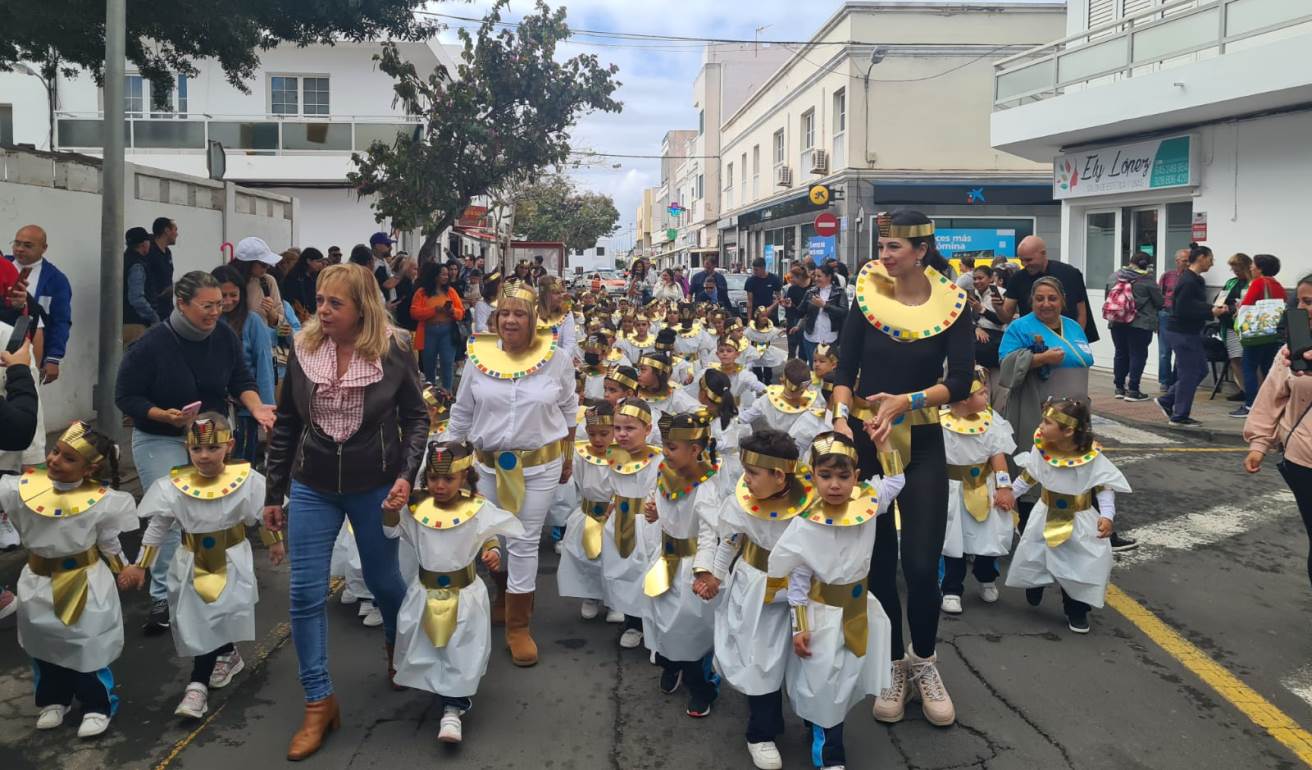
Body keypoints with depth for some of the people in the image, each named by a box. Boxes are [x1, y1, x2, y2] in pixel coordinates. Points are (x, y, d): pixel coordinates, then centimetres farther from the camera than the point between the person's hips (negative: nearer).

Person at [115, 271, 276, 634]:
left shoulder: (225, 335, -9)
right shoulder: (152, 344, -20)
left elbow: (241, 381, 0)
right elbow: (126, 396, -13)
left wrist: (256, 407, -19)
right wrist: (166, 416, -28)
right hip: (160, 440, -4)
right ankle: (163, 596, 4)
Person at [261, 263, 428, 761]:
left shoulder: (392, 352, -13)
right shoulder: (303, 349, -5)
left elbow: (416, 417, -3)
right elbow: (286, 425, 3)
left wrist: (406, 475, -16)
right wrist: (273, 494, 7)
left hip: (374, 487, -2)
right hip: (312, 488, 2)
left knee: (382, 580, 15)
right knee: (305, 595, 0)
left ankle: (399, 649, 48)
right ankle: (319, 703, 14)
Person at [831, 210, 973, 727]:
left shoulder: (951, 305, -4)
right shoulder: (867, 298, -2)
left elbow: (960, 382, -9)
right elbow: (845, 369, -3)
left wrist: (907, 401, -22)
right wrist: (841, 416, -18)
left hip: (923, 443, -1)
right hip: (865, 438, 1)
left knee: (921, 564, -5)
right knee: (879, 560, 7)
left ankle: (924, 662, 23)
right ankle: (894, 667, 25)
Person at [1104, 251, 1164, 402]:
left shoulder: (1115, 276, 5)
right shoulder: (1147, 280, -9)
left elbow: (1107, 297, 13)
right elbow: (1159, 302, -3)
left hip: (1116, 323, 5)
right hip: (1140, 324, -5)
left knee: (1121, 354, 14)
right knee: (1137, 355, 1)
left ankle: (1119, 388, 19)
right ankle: (1133, 390, 0)